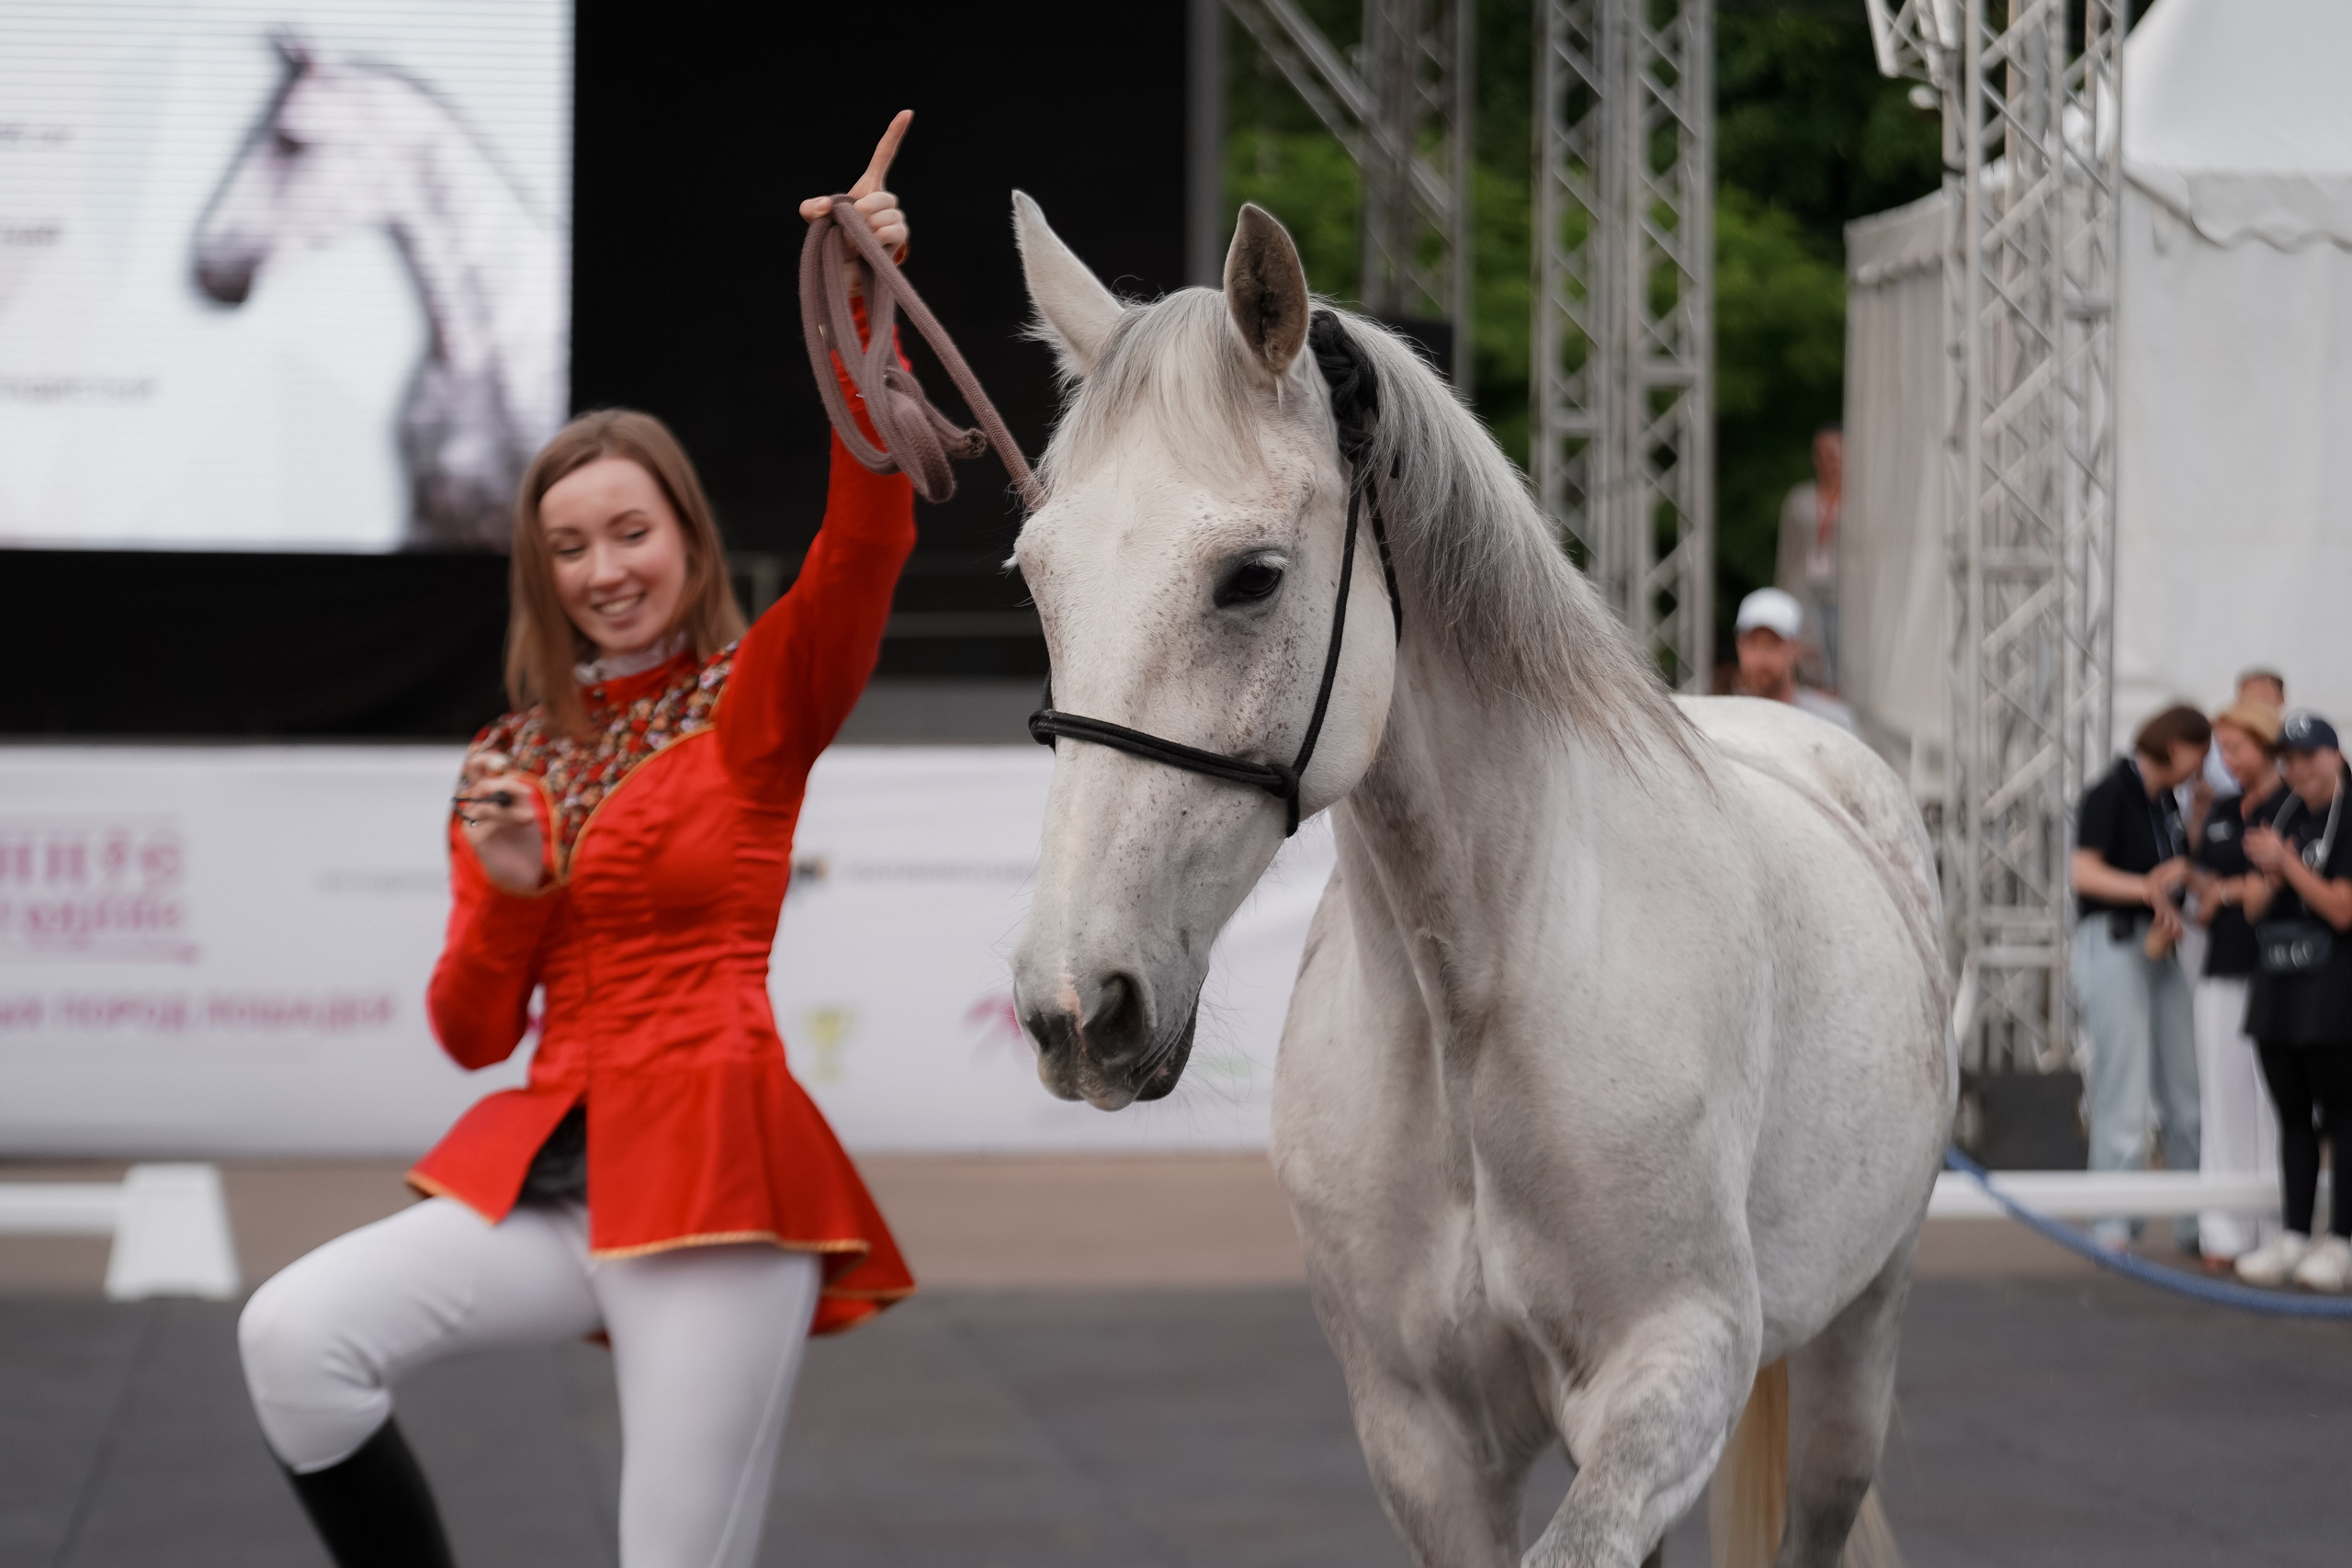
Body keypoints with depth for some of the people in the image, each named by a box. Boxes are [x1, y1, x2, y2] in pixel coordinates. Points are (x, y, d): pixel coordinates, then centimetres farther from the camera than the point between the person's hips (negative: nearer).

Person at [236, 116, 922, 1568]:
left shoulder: (760, 699, 2)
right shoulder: (514, 764, 16)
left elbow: (867, 536, -18)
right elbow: (473, 1033, 13)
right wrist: (508, 889, -7)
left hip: (718, 1169, -5)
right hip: (547, 1165, 5)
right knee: (295, 1334, -20)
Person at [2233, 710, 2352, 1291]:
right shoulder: (2279, 818, 13)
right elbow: (2254, 909, 14)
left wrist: (2287, 863, -15)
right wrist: (2269, 877, -7)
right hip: (2277, 982, 7)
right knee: (2291, 1113, 10)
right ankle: (2293, 1237, 15)